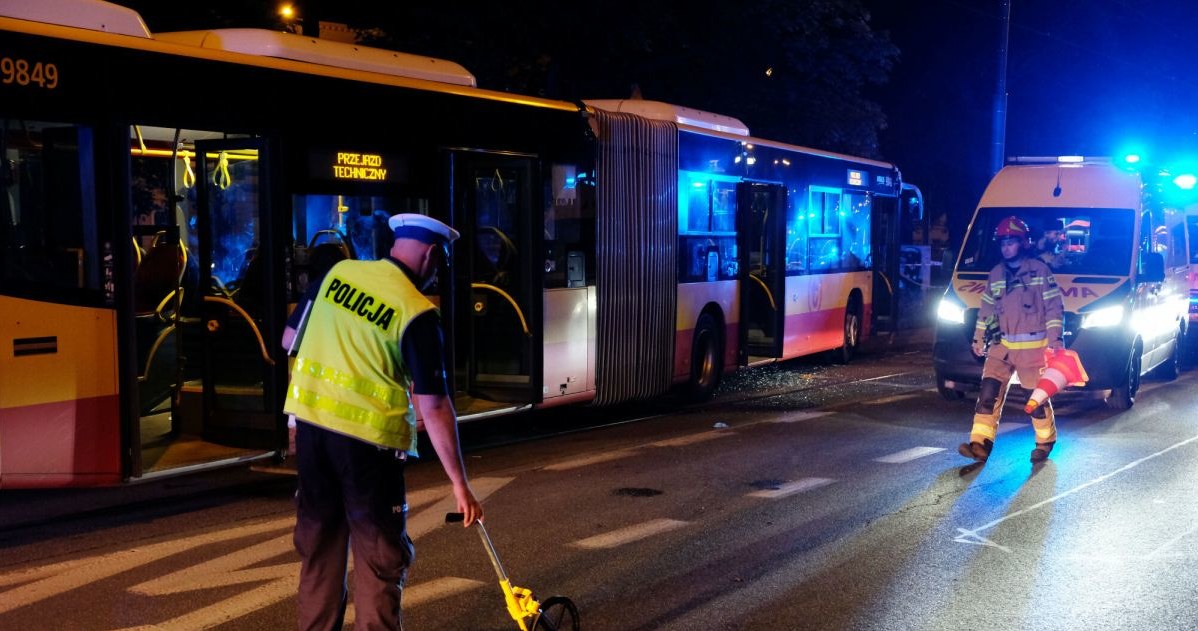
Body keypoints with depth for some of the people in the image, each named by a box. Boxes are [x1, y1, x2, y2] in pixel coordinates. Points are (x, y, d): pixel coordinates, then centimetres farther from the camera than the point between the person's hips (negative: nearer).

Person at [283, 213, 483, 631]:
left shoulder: (336, 274, 3)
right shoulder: (417, 313, -12)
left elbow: (290, 340, 12)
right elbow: (433, 407, -15)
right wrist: (460, 484, -11)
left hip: (310, 423, 6)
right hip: (368, 438, -6)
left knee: (319, 544, 19)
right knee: (381, 557, 7)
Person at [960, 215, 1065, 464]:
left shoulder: (1039, 270, -4)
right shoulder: (996, 274, 11)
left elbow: (1054, 307, -5)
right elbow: (986, 310, 19)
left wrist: (1054, 340, -11)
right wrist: (978, 339, 17)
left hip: (1033, 347, -4)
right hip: (1002, 346, 5)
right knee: (988, 392, -7)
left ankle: (1046, 441, 24)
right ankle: (981, 443, -9)